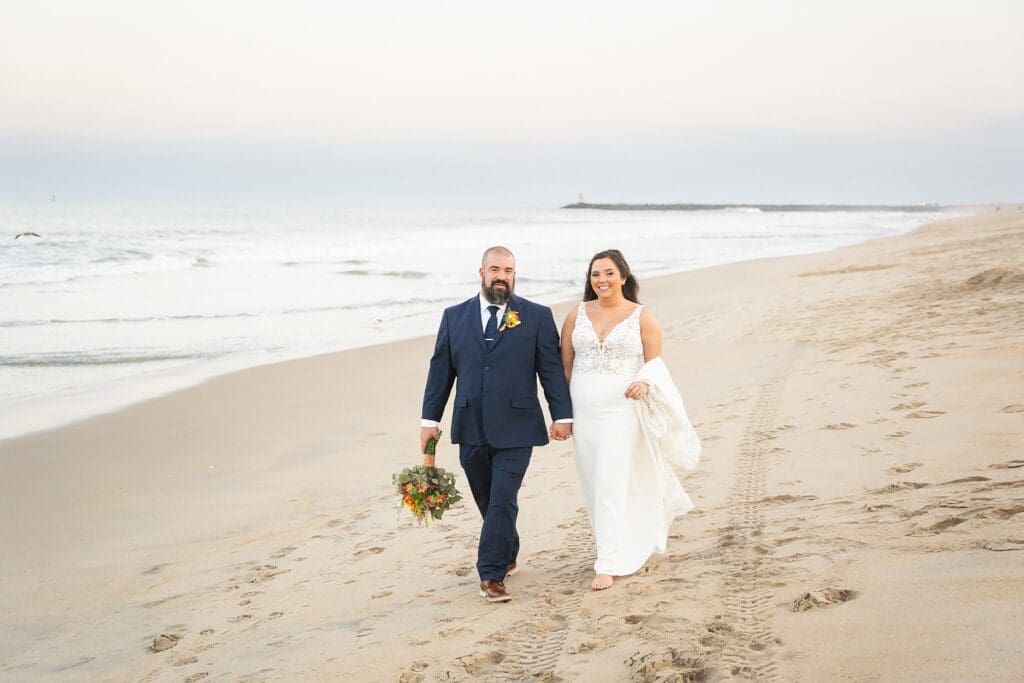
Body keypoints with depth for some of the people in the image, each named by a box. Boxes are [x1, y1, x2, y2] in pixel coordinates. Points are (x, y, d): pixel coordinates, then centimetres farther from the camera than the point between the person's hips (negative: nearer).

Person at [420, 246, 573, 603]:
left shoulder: (537, 316, 3)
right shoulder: (455, 317, 9)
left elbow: (552, 368, 2)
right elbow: (441, 369, 10)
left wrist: (562, 415, -2)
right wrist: (430, 418, 7)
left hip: (515, 428, -3)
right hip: (471, 427, 3)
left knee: (502, 501, -9)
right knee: (488, 502, 12)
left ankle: (492, 574, -3)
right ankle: (507, 557, 32)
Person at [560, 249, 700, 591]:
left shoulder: (642, 317, -1)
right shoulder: (577, 315, 6)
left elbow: (655, 363, 0)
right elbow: (565, 363, 8)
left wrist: (645, 383, -22)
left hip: (622, 409, -4)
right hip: (583, 409, 4)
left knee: (612, 485, -9)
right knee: (594, 483, 10)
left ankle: (609, 564, -6)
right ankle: (621, 546, 31)